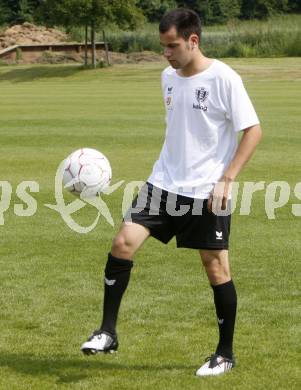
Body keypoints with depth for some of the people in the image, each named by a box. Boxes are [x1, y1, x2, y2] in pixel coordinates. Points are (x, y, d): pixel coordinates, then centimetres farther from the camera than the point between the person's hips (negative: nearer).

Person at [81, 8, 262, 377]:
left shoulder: (223, 79, -14)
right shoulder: (168, 77, 7)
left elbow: (253, 130, -13)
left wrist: (226, 179, -19)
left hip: (207, 193, -6)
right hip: (163, 184, 6)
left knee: (216, 267, 2)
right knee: (123, 242, -8)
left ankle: (225, 354, 17)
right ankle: (107, 332, 1)